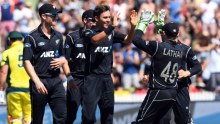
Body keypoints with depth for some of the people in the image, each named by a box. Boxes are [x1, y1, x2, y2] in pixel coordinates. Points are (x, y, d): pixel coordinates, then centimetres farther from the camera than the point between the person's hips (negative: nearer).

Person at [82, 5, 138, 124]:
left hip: (107, 78, 5)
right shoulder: (88, 32, -5)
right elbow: (95, 39, -27)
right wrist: (112, 27, -36)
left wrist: (133, 26, -19)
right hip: (92, 78, -5)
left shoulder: (111, 33, 10)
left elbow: (127, 40, -1)